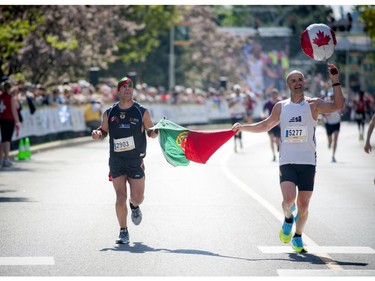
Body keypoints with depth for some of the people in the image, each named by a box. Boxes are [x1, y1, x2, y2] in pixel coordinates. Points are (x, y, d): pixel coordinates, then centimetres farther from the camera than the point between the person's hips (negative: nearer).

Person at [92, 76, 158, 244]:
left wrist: (157, 131, -14)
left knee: (137, 197, -3)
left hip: (136, 161, -1)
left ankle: (134, 206, 36)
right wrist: (98, 134, -8)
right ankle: (123, 232, 8)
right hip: (116, 160, 1)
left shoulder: (142, 112, 3)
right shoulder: (109, 113, 7)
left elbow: (151, 133, 8)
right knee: (120, 197, -5)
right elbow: (103, 131, 15)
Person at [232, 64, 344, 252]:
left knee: (303, 204, 2)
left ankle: (297, 237, 23)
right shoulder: (280, 107, 9)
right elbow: (265, 126, 23)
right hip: (287, 162, 1)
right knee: (288, 199, -19)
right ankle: (288, 219, 14)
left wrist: (335, 81, -19)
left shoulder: (314, 105, 0)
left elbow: (338, 106, -15)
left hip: (308, 162, -1)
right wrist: (243, 127, 16)